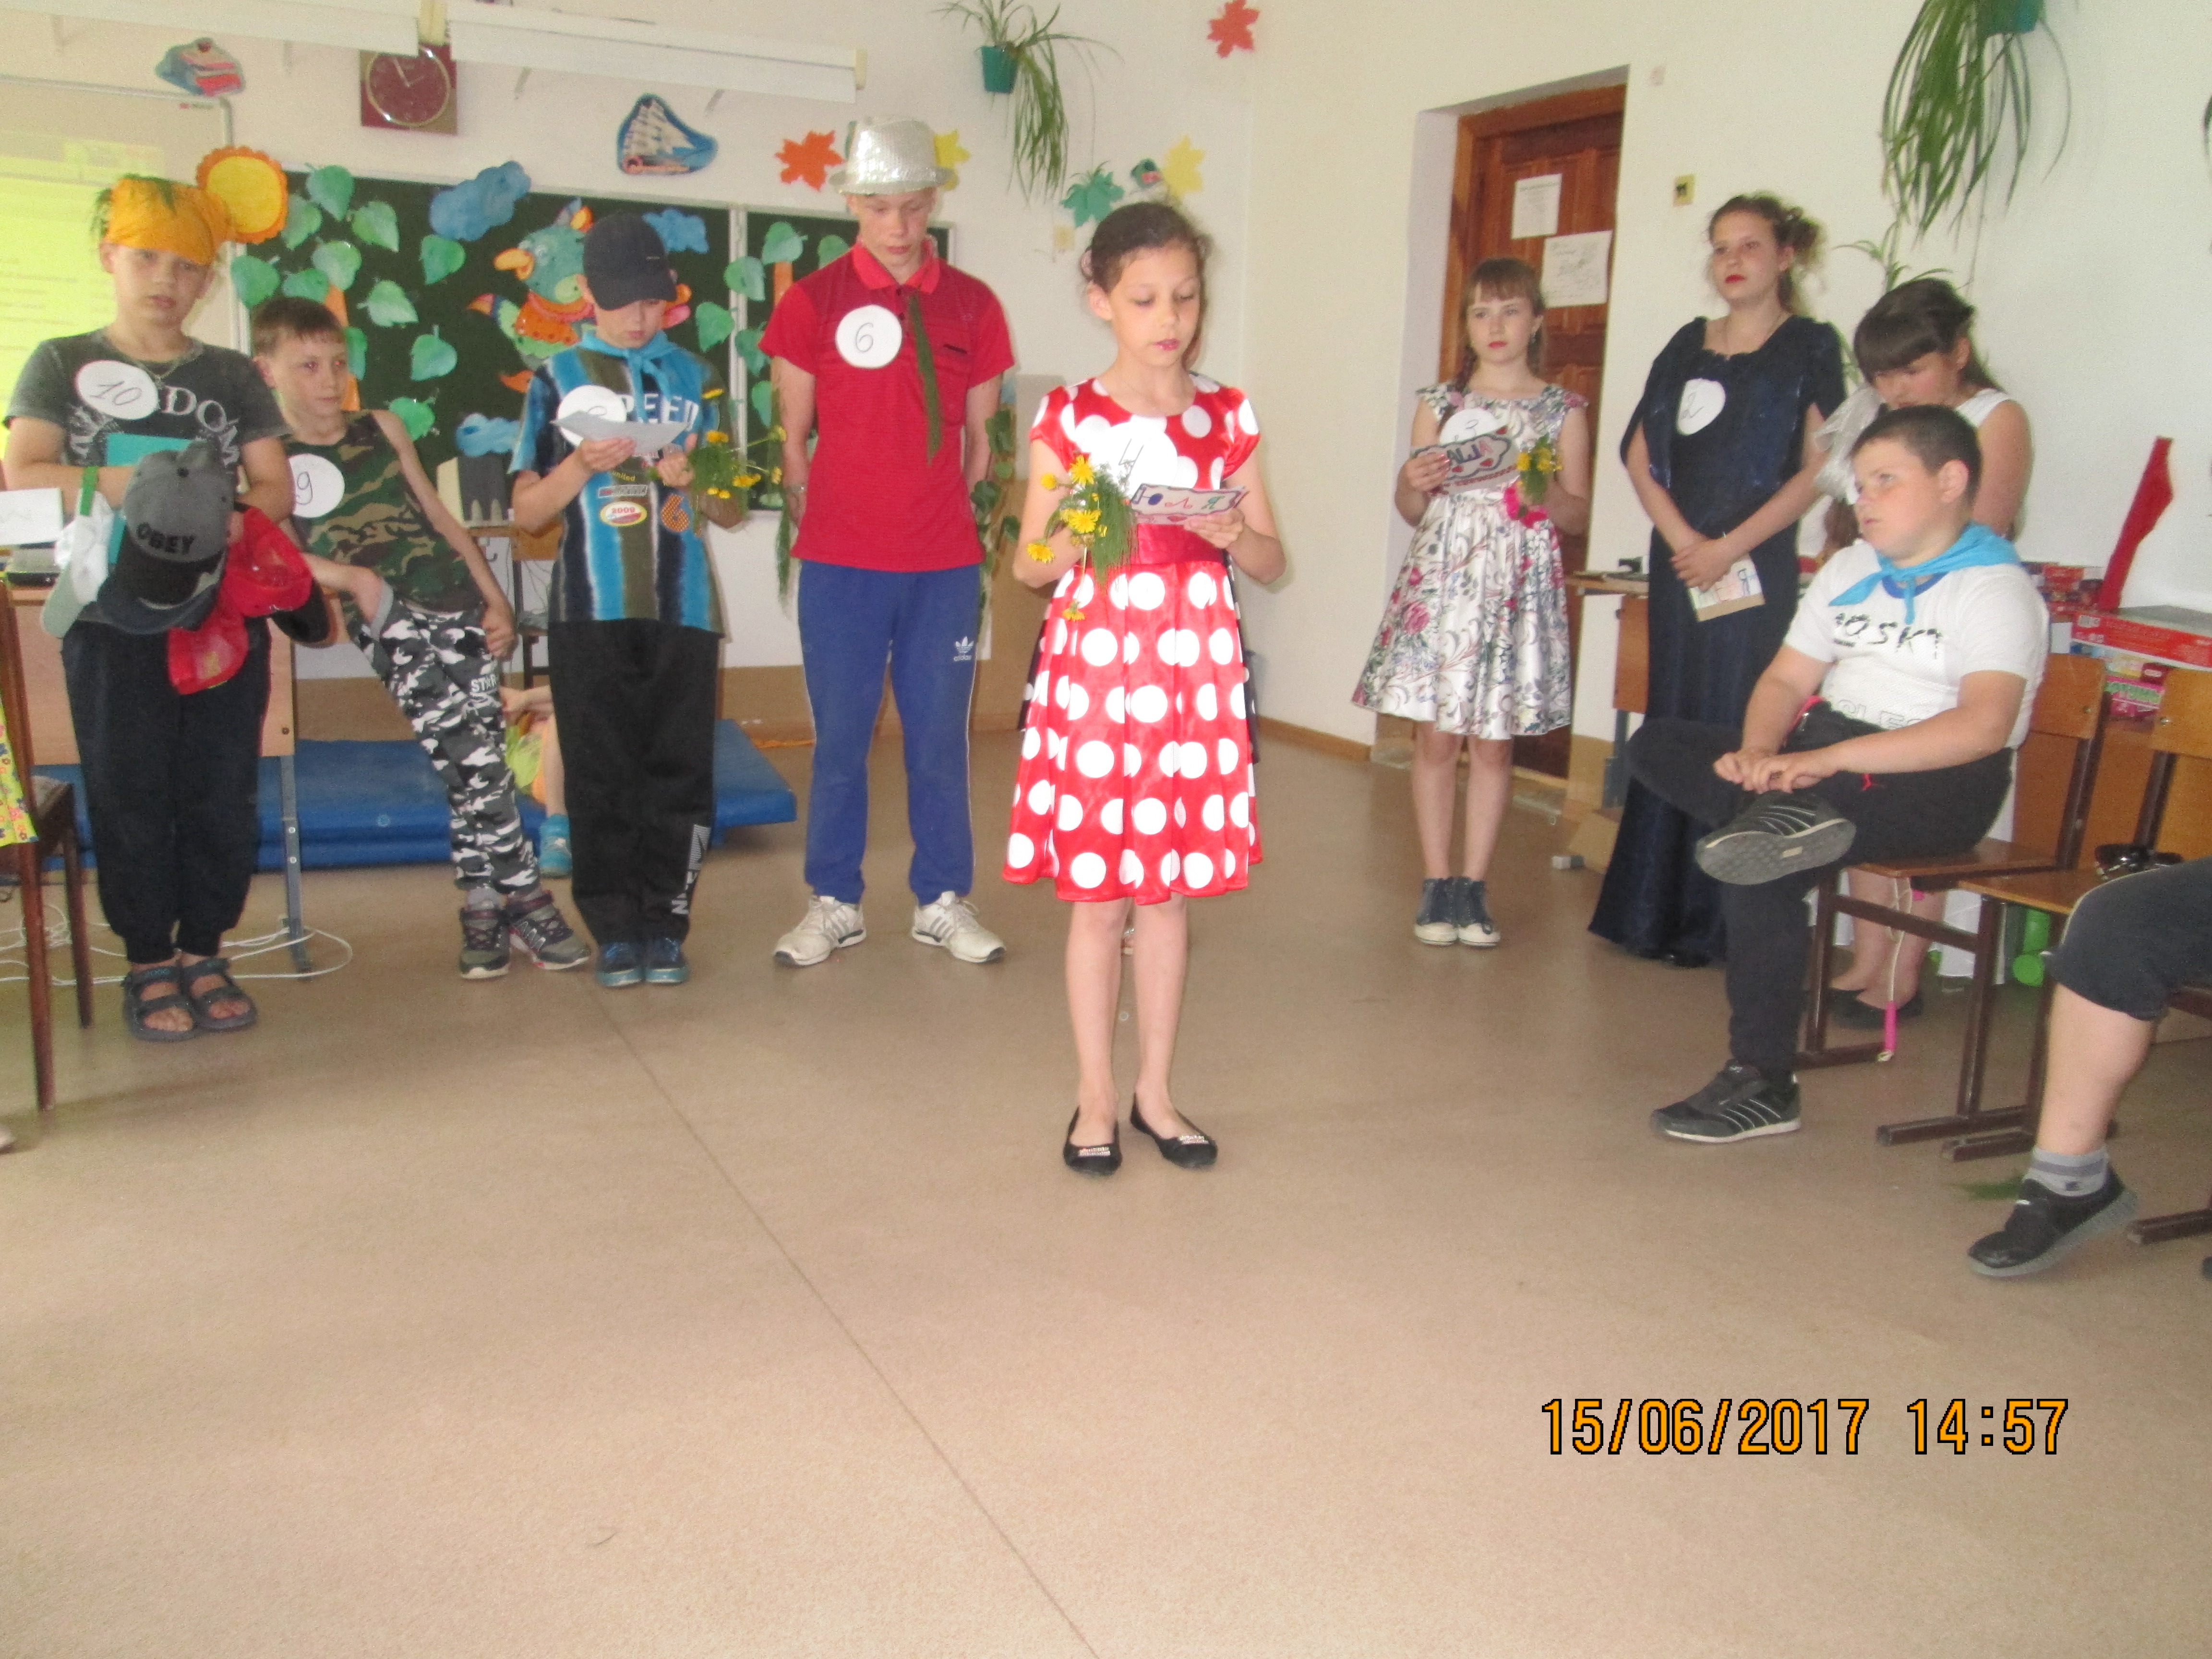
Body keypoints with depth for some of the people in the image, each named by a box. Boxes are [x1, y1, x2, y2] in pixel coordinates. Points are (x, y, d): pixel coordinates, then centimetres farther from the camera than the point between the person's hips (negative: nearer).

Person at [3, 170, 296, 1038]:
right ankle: (149, 964, 14)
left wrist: (235, 523, -16)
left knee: (222, 794, 3)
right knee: (130, 796, 3)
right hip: (113, 618, -1)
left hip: (224, 614, 2)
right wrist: (115, 483, -20)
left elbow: (274, 486, 5)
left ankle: (203, 953, 16)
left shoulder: (232, 376, 12)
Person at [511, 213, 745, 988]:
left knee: (679, 771, 0)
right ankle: (616, 929, 9)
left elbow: (732, 511, 13)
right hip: (591, 610, -1)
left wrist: (693, 483, -8)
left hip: (683, 607, 1)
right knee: (600, 772, 0)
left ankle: (665, 924, 9)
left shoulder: (698, 380, 13)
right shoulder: (558, 379, 10)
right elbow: (528, 510, 7)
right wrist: (581, 466, -10)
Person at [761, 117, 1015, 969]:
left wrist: (947, 517, 8)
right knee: (840, 737, 5)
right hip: (841, 563, -1)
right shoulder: (814, 300, 2)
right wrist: (820, 523, 3)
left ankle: (943, 900, 19)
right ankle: (835, 903, 19)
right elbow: (794, 437, 6)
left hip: (945, 563, 2)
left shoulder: (971, 305, 7)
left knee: (940, 736, 7)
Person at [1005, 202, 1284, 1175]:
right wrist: (1080, 534, -17)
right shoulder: (1068, 419, 0)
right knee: (1097, 895, 3)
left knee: (1172, 891, 8)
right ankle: (1095, 1100, 17)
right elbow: (1030, 565, 4)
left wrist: (1234, 532, -12)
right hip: (1094, 669, -2)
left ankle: (1154, 1092, 22)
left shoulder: (1227, 418, 6)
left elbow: (1272, 563, 9)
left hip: (1194, 673, 2)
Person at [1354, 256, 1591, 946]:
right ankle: (1436, 883, 10)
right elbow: (1410, 511, 12)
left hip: (1519, 586, 0)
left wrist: (1547, 493, -13)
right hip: (1441, 579, 1)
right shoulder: (1439, 404, 9)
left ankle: (1473, 884, 13)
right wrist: (1413, 483, -10)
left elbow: (1579, 516, 7)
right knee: (1435, 736, 0)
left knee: (1494, 742, 3)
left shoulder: (1563, 411, 6)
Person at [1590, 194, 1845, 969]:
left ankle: (1714, 926, 1)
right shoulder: (1687, 346, 14)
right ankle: (1650, 913, 14)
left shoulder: (1809, 348, 2)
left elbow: (1816, 470, -6)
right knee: (1669, 725, 6)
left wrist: (1729, 546, -12)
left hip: (1756, 567, -4)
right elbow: (1641, 455, 8)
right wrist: (1682, 539, -7)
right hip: (1679, 561, 4)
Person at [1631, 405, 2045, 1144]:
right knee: (1657, 743, -7)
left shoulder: (1997, 589, -7)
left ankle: (1763, 1083, -22)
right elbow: (1786, 679, 12)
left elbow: (1984, 727, -23)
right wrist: (1759, 754, -12)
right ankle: (1782, 814, -30)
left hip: (1937, 785, -8)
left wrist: (1830, 758, -30)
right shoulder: (1850, 568, 16)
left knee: (1760, 870, -31)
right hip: (1823, 754, 8)